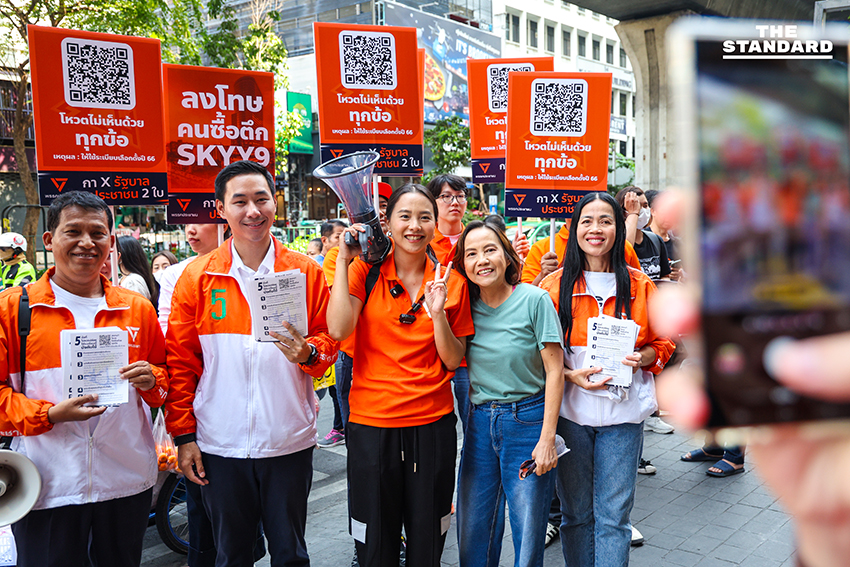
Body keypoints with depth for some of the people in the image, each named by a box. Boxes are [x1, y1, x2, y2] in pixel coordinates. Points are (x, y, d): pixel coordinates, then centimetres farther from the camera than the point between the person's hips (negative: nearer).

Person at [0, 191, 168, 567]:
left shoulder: (138, 309, 6)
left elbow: (164, 373, 14)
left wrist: (152, 381, -8)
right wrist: (51, 414, -17)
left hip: (127, 482, 3)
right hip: (47, 488, -2)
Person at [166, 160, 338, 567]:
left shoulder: (306, 272, 0)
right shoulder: (196, 277, 0)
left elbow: (328, 340, 5)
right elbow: (180, 361, 3)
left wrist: (308, 353, -17)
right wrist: (183, 434, 0)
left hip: (289, 442, 0)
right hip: (219, 445, 0)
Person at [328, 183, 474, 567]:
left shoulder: (450, 283, 2)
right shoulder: (365, 272, -2)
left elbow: (453, 361, 1)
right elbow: (338, 329, -18)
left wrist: (437, 312, -15)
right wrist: (343, 259, -15)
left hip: (433, 424, 2)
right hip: (371, 423, -1)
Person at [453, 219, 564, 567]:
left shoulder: (535, 300, -9)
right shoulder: (466, 306, 2)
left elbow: (554, 371, -9)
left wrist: (547, 438, -13)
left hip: (527, 421, -4)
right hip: (480, 424, 4)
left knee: (528, 535, 5)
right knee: (471, 533, 12)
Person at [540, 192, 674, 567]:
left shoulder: (640, 286, 4)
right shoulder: (555, 285, 1)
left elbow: (662, 343, 11)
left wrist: (641, 358, -11)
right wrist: (573, 375, -14)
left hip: (623, 411, 0)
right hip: (570, 410, 0)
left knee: (613, 516, 4)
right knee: (576, 513, 11)